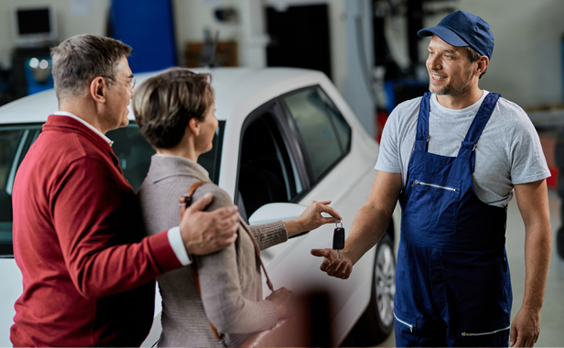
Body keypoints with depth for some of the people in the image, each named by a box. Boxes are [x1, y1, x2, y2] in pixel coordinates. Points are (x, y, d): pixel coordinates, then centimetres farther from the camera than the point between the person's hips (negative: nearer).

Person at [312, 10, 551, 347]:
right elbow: (379, 207, -1)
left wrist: (531, 308, -10)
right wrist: (348, 254, -20)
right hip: (413, 287, 3)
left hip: (479, 294, -2)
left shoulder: (511, 124, -11)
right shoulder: (404, 117, -2)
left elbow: (537, 223, -8)